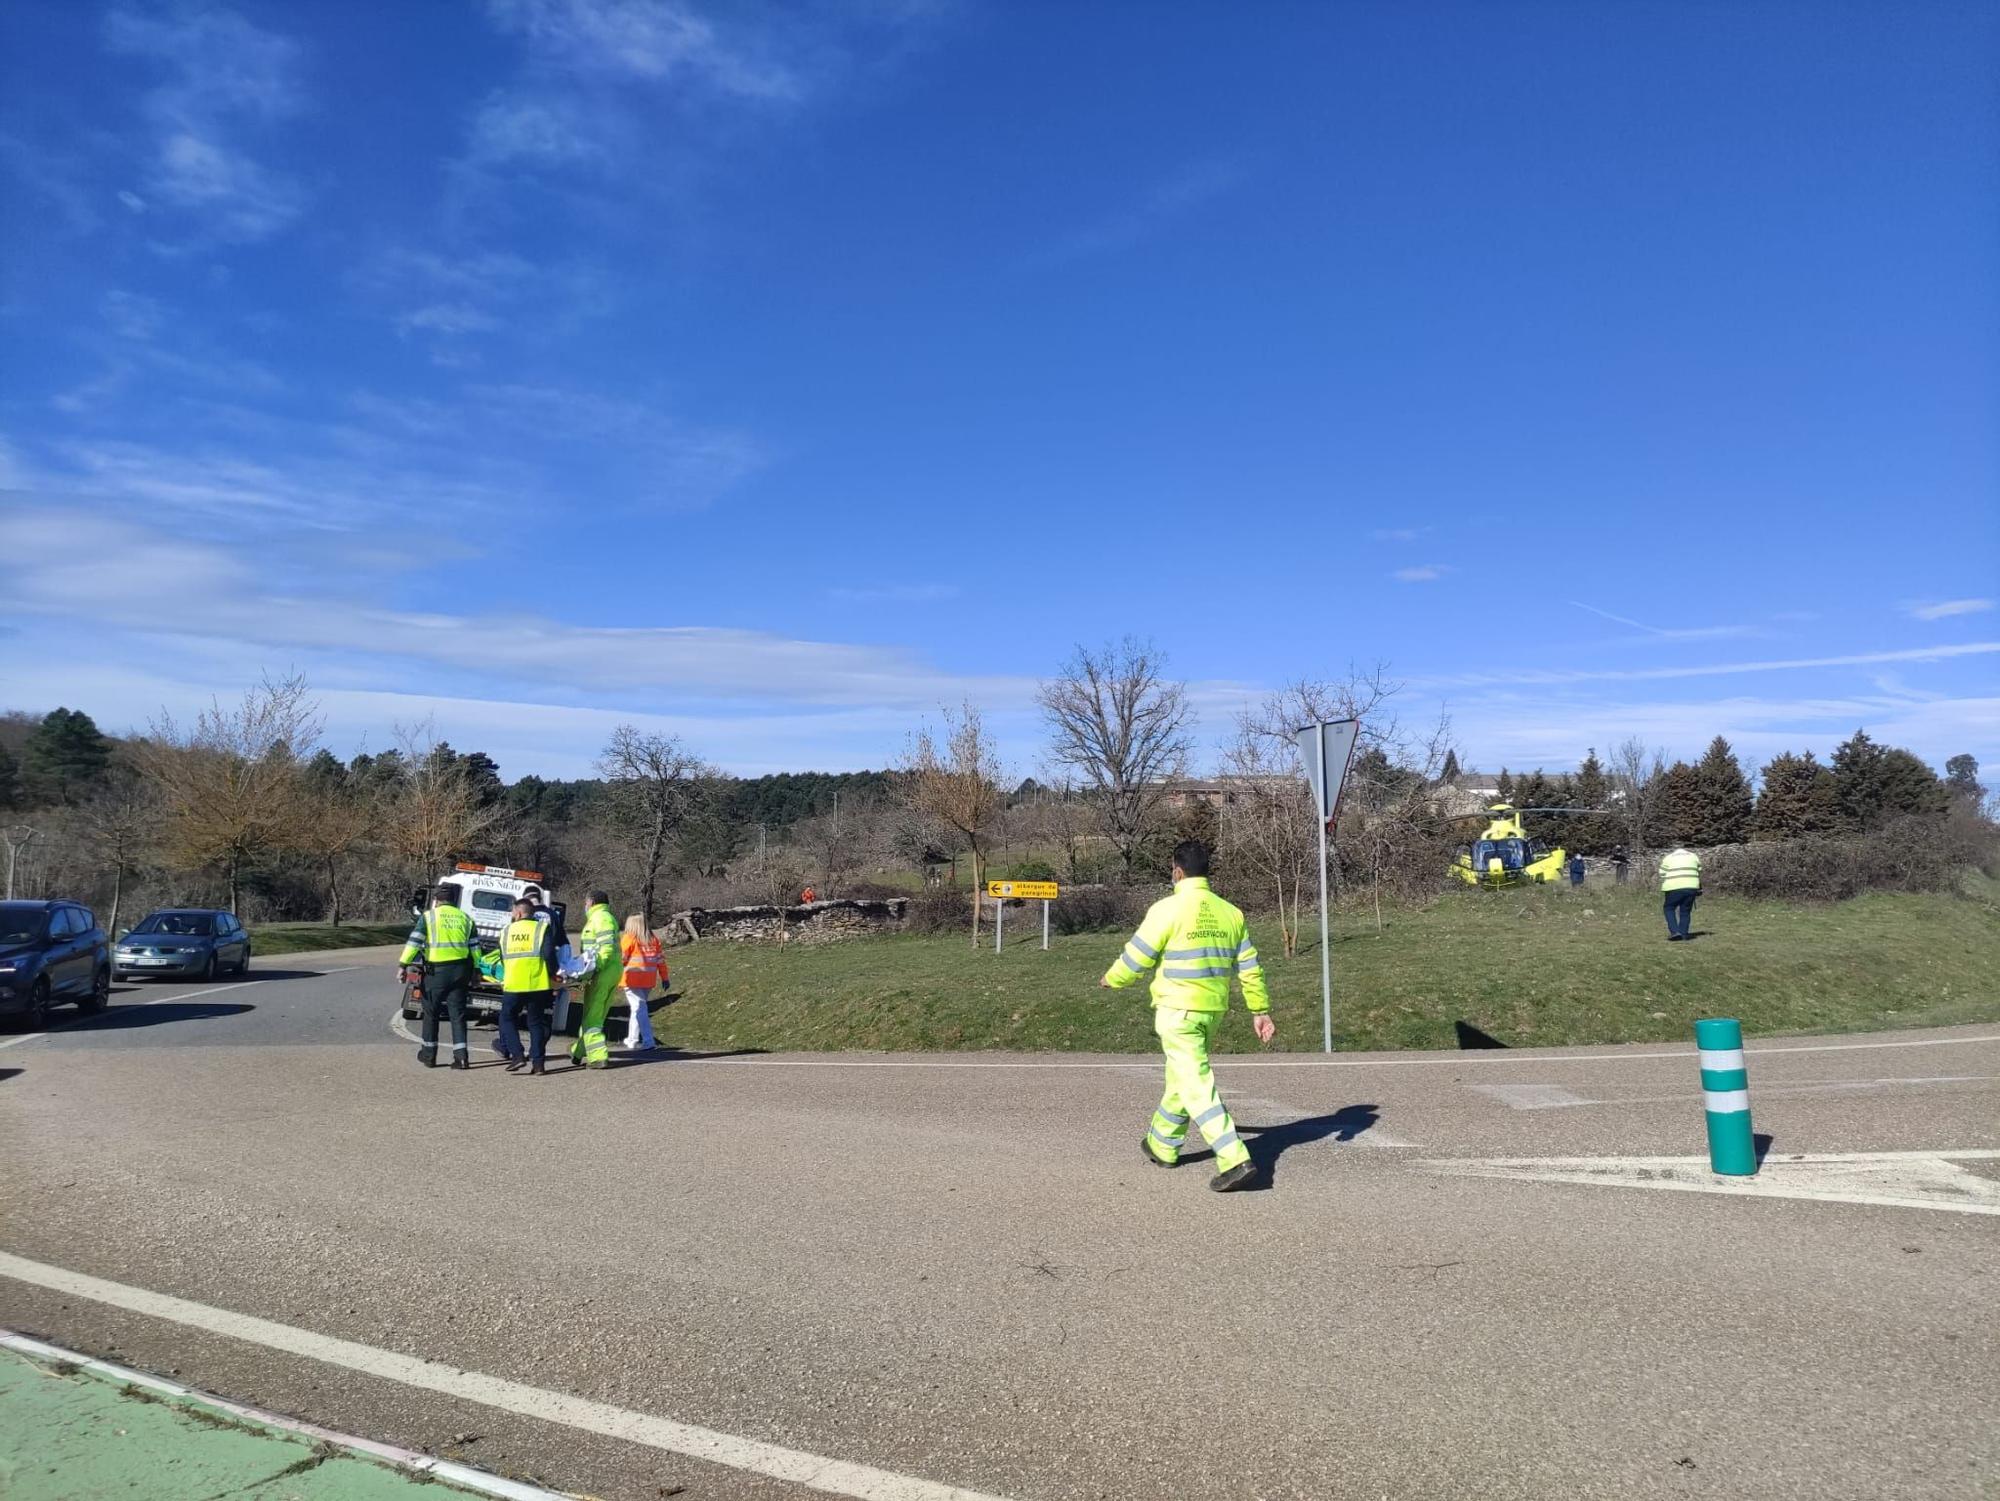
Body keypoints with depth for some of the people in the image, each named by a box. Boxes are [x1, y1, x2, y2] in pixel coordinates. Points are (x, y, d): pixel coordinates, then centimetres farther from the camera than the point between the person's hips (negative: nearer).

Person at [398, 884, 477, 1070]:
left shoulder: (429, 916, 0)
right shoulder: (465, 918, 11)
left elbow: (414, 942, -8)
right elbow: (474, 947, 12)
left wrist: (404, 965, -6)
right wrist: (474, 973, 17)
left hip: (436, 970, -3)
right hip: (460, 970, 3)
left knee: (431, 1013, 12)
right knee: (457, 1014, 6)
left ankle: (429, 1054, 20)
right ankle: (461, 1055, -1)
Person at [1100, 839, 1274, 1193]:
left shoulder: (1168, 909, -13)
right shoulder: (1230, 912, 5)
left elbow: (1136, 958, -7)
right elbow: (1250, 967, 7)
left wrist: (1111, 979, 12)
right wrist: (1260, 1010, 14)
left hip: (1178, 1010, -7)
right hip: (1214, 1010, 7)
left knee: (1197, 1086, -6)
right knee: (1180, 1079, 22)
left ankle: (1235, 1160, -15)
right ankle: (1162, 1146, 38)